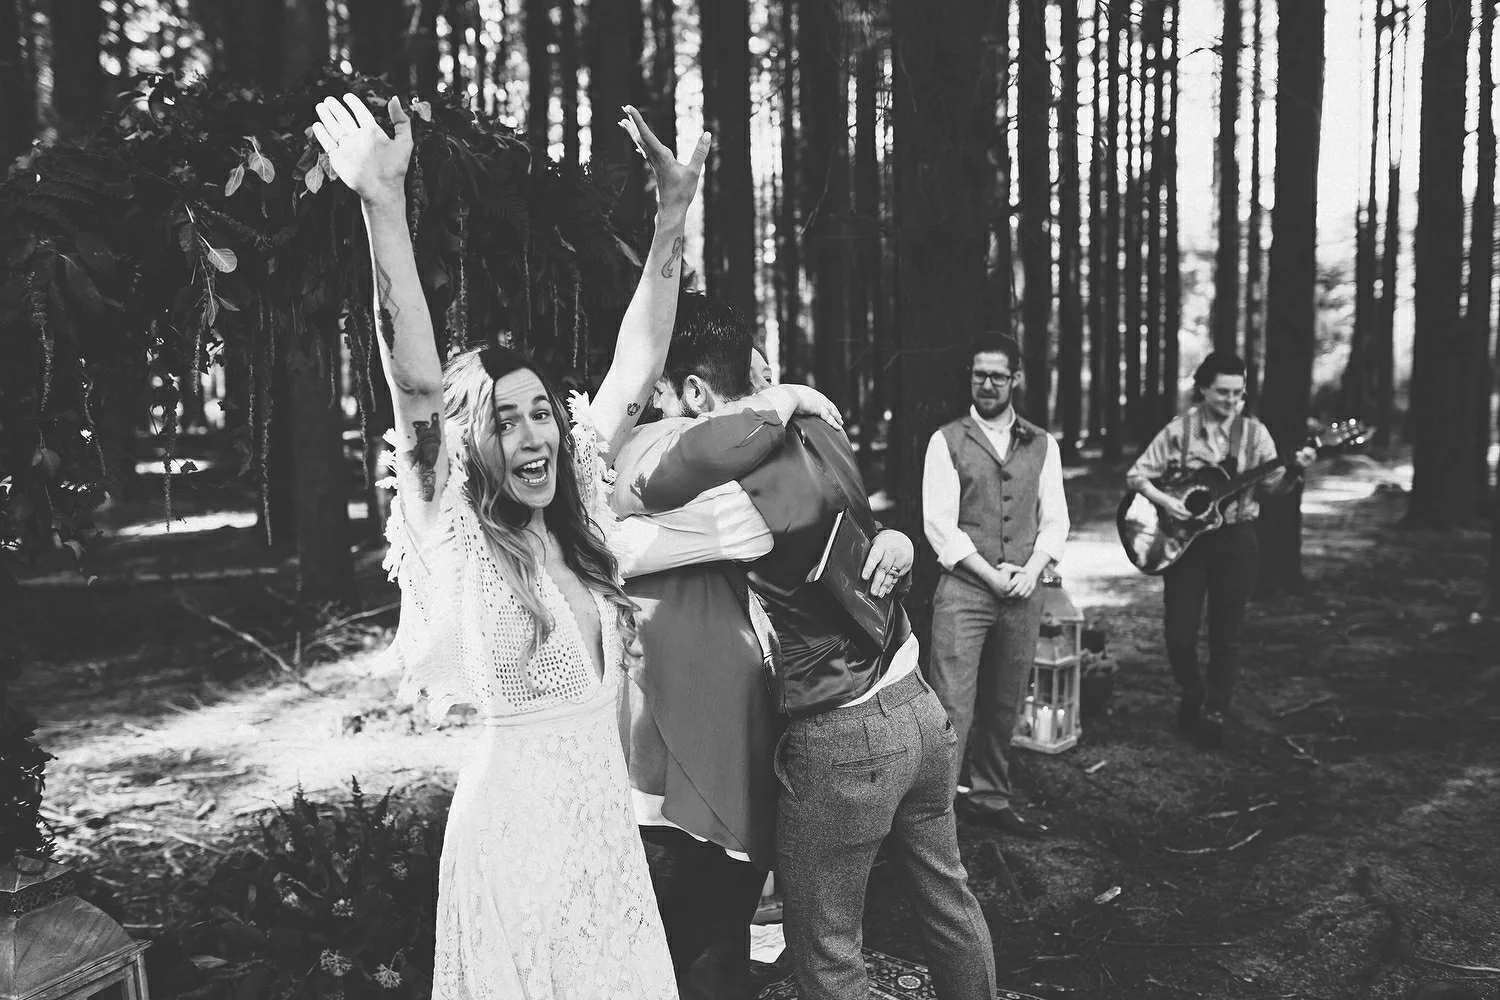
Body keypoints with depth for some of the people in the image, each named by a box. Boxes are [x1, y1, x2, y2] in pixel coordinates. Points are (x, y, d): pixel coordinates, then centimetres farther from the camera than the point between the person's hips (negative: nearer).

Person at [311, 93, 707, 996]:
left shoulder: (571, 512, 2)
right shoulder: (457, 541, -14)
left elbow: (637, 371, 1)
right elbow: (419, 387, -27)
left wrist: (673, 218, -5)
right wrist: (384, 207, -37)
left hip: (607, 812, 6)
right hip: (518, 823, -6)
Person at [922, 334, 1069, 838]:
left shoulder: (1042, 445, 12)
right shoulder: (947, 441, 0)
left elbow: (1055, 518, 10)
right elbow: (939, 523, -6)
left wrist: (1031, 571, -7)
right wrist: (992, 575, -11)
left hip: (1023, 592, 4)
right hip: (964, 589, -4)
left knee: (1005, 705, 12)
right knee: (952, 705, -8)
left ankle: (990, 797, 27)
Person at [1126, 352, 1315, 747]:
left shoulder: (1254, 432, 2)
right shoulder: (1179, 429, -2)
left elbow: (1274, 485, -1)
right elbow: (1136, 475, -1)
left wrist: (1295, 470, -21)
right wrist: (1164, 501, -17)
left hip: (1235, 540, 1)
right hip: (1185, 538, -1)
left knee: (1225, 635, 4)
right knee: (1179, 634, -3)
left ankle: (1214, 713, 19)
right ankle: (1193, 694, 25)